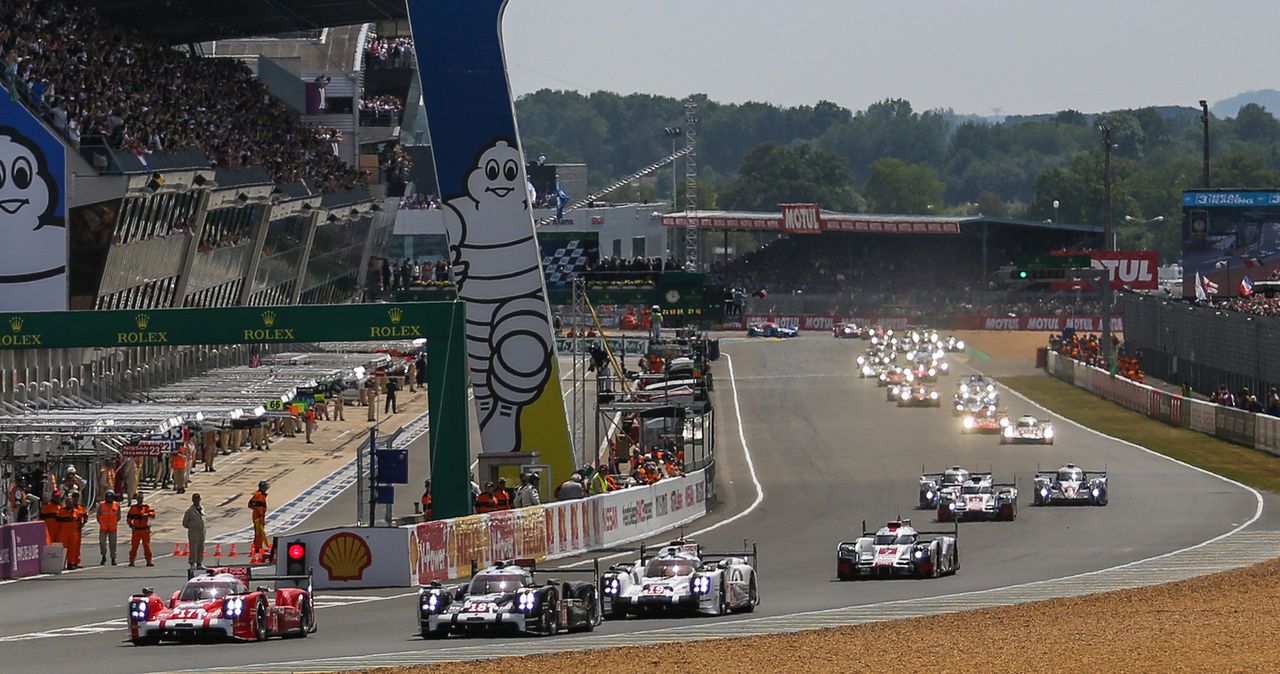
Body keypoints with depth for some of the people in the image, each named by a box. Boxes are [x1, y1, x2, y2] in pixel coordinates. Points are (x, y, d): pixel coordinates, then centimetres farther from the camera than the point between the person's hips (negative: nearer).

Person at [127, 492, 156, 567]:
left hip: (145, 530, 0)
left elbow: (153, 514, -6)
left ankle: (149, 561, 3)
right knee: (134, 546, -2)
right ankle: (131, 561, 3)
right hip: (136, 530, 0)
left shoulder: (146, 507, 4)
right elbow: (129, 518, 9)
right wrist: (131, 525, -5)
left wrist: (147, 514, -25)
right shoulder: (133, 508, 6)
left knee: (147, 546, -1)